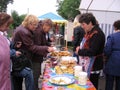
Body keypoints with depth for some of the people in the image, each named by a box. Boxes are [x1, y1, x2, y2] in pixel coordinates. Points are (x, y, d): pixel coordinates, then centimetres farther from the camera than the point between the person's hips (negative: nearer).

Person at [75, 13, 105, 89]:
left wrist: (79, 51, -11)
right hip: (87, 64, 9)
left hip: (93, 66, -9)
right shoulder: (90, 32, 9)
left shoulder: (97, 34, -21)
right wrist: (80, 47, 2)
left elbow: (92, 52, -25)